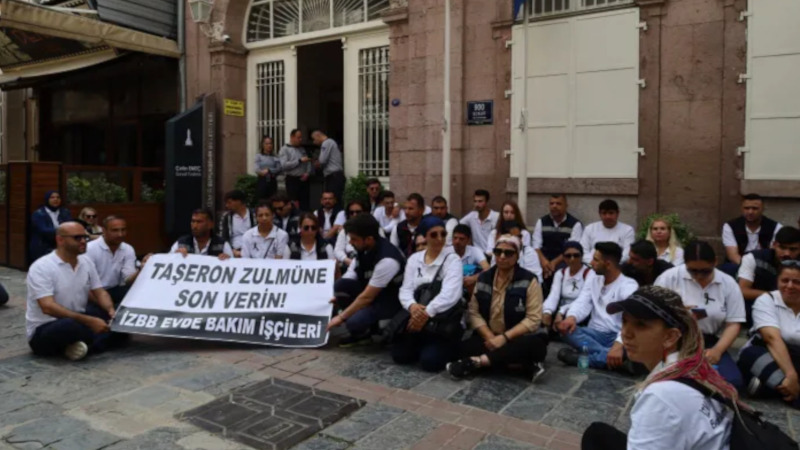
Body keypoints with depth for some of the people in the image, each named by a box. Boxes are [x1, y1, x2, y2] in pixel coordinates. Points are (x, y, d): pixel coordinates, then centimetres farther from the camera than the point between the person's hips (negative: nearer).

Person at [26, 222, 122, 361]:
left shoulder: (86, 261, 4)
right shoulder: (41, 267, -16)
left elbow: (99, 292, 6)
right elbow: (48, 307, -26)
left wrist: (112, 311, -18)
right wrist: (89, 321, -34)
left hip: (77, 322, 7)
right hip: (43, 330, -7)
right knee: (70, 325, -40)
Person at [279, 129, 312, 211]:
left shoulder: (302, 149, 16)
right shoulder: (285, 149, -3)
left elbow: (308, 162, 17)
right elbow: (283, 165, -16)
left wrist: (308, 172, -3)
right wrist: (300, 161, -17)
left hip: (303, 179, 5)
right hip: (292, 179, -5)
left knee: (305, 203, 3)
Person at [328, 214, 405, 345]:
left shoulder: (387, 260, -32)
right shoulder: (364, 249, -9)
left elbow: (367, 297, -27)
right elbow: (348, 280, 2)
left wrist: (340, 317, -20)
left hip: (391, 299, -8)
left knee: (354, 322, -30)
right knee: (341, 284, -17)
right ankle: (360, 333, 0)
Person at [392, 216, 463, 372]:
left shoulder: (452, 260, -7)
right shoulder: (414, 259, 7)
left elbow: (450, 294, -20)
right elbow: (405, 289, 0)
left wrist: (427, 312, -31)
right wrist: (412, 305, -23)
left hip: (444, 321, -4)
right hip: (417, 317, 4)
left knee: (429, 361, -19)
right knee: (399, 355, -8)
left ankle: (447, 348, 13)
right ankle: (422, 345, 21)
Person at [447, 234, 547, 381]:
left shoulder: (529, 281, -7)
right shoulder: (483, 278, 5)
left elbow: (533, 319, -13)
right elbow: (474, 312, 0)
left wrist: (504, 337, -22)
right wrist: (490, 337, -16)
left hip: (517, 338, -3)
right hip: (488, 337, 3)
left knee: (536, 345, -36)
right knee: (464, 347, -25)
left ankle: (477, 361, -32)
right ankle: (526, 365, -24)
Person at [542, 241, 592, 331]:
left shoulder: (589, 273, -2)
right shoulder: (560, 273, 13)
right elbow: (553, 296, -3)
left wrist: (561, 312, -30)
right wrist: (547, 311, -26)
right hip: (562, 313, 4)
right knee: (540, 317, -24)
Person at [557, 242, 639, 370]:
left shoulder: (629, 286, -8)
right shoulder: (593, 280, 11)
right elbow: (582, 304, -2)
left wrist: (618, 345, -42)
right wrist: (571, 317, -28)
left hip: (616, 337, -4)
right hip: (595, 334, 4)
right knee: (566, 328, -24)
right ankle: (607, 356, -32)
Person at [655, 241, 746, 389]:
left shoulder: (728, 284, 4)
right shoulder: (670, 277, -2)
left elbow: (733, 324, 2)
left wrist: (717, 350, -14)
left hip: (708, 342, 3)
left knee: (733, 381, -21)